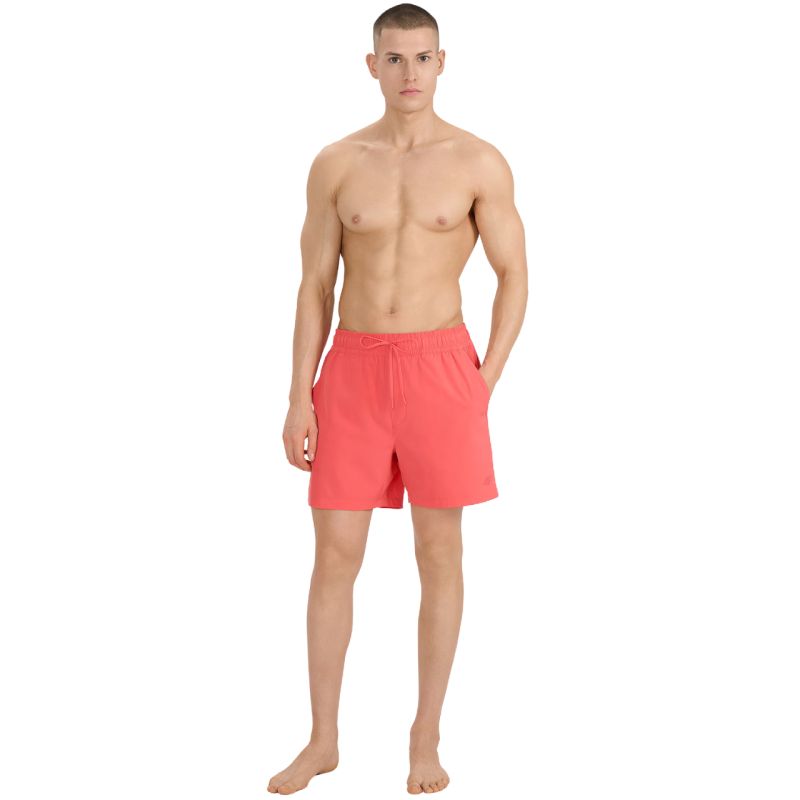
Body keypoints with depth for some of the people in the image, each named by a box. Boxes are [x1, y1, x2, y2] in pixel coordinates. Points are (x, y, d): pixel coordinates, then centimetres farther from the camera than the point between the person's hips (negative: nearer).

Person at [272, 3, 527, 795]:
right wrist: (299, 396, 0)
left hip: (440, 367, -1)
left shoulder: (480, 162, -1)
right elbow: (315, 285, 6)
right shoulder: (335, 164, 4)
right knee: (333, 556, 3)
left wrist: (484, 387, -5)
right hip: (352, 372, 2)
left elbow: (514, 276, 3)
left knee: (439, 554, 4)